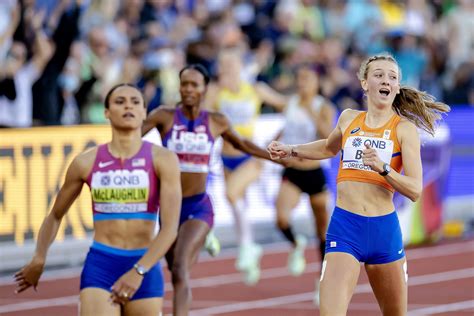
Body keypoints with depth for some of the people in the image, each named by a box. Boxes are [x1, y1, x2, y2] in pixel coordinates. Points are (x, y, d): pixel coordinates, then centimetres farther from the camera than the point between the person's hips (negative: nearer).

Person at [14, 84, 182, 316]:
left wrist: (138, 271, -20)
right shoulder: (86, 162, 3)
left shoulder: (162, 160, -3)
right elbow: (55, 216, 19)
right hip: (99, 265, 0)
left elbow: (170, 227, -11)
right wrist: (39, 260, 10)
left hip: (146, 270, 0)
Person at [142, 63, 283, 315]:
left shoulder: (216, 122, 3)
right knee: (177, 273, 12)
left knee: (180, 268, -21)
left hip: (199, 206, -2)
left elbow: (241, 144, 21)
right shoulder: (164, 116, -2)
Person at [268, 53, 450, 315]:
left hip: (384, 229, -1)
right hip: (344, 227, 1)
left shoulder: (404, 128, -1)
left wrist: (382, 167, -24)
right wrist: (289, 151, 24)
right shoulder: (348, 119, 10)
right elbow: (328, 148, 35)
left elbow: (415, 190, -9)